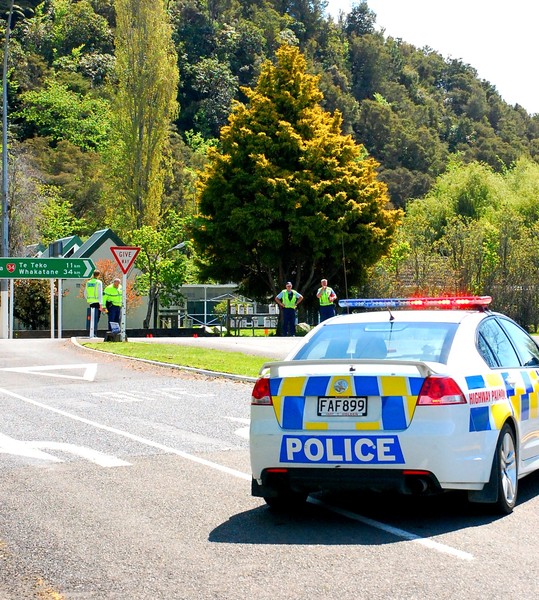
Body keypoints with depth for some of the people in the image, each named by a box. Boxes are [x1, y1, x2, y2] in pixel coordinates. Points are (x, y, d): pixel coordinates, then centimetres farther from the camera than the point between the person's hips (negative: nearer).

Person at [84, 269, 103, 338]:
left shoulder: (88, 282, 10)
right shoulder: (98, 282, -7)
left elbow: (85, 294, 16)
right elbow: (100, 294, -12)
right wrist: (101, 304, -13)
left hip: (90, 302, 5)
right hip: (97, 303, -5)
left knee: (91, 319, 12)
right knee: (95, 319, -4)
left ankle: (91, 333, 13)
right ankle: (93, 334, -9)